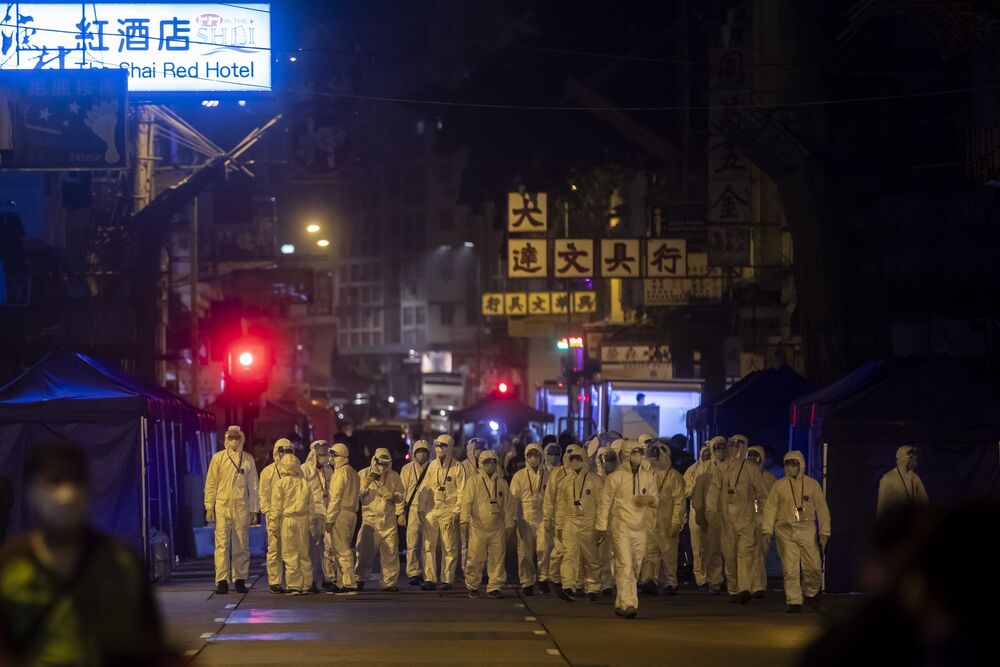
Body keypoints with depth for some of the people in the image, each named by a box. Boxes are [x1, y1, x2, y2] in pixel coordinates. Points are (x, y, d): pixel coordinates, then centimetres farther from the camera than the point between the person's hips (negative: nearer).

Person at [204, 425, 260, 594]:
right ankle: (222, 582, -7)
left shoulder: (248, 459, 8)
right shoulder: (218, 458, 5)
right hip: (222, 506, -1)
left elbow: (253, 486, 11)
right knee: (222, 544, -6)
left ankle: (240, 579, 11)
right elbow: (211, 484, 6)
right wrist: (209, 508, 0)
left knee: (242, 545, 4)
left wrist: (254, 510, 8)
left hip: (241, 507, 1)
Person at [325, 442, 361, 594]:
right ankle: (344, 583, 16)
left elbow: (335, 498, -16)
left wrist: (329, 519, -15)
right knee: (345, 550, 14)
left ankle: (349, 584, -9)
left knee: (342, 551, -7)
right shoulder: (352, 473, 17)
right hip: (352, 513, 9)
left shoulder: (340, 473, -12)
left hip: (340, 514, -9)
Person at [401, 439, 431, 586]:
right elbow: (402, 490, 9)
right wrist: (401, 511, 1)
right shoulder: (407, 469, 10)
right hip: (413, 510, 0)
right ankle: (414, 574, -6)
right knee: (413, 543, -7)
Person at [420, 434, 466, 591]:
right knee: (428, 546, 0)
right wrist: (421, 508, 8)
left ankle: (447, 580, 5)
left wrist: (456, 511, -10)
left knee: (449, 547, 0)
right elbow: (425, 489, 15)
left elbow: (461, 492, -3)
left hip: (448, 512, -4)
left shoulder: (457, 468, -1)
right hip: (431, 511, 4)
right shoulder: (432, 466, 11)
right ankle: (429, 579, 4)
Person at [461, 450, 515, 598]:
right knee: (475, 559, -3)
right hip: (478, 527, -3)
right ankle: (472, 587, 10)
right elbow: (466, 502, -2)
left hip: (497, 529, 3)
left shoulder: (502, 483, 13)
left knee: (497, 559, 2)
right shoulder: (473, 481, 3)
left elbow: (508, 505, 15)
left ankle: (494, 587, 9)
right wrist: (465, 520, -11)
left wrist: (509, 524, 11)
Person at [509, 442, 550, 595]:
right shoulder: (519, 476, 8)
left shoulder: (547, 475, 9)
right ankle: (526, 583, 13)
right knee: (525, 552, 2)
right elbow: (513, 499, 7)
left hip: (543, 518, -1)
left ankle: (543, 577, -2)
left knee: (544, 548, -17)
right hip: (525, 518, 1)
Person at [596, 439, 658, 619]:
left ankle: (621, 605, 15)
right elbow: (605, 503, 0)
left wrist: (651, 499, -6)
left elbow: (656, 501, 18)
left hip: (640, 529, 5)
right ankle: (628, 604, -20)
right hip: (621, 527, -5)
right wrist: (602, 527, -2)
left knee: (635, 568, 6)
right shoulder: (616, 477, -4)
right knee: (625, 565, -15)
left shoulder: (649, 477, 10)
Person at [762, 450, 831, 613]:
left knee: (813, 568, -2)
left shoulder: (812, 484, 6)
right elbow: (770, 508, 3)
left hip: (807, 531, 0)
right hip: (785, 531, 0)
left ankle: (811, 593, 25)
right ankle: (794, 602, 4)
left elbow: (822, 509, 8)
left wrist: (824, 532, 3)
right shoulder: (779, 485, 5)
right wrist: (767, 530, -7)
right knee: (790, 570, -4)